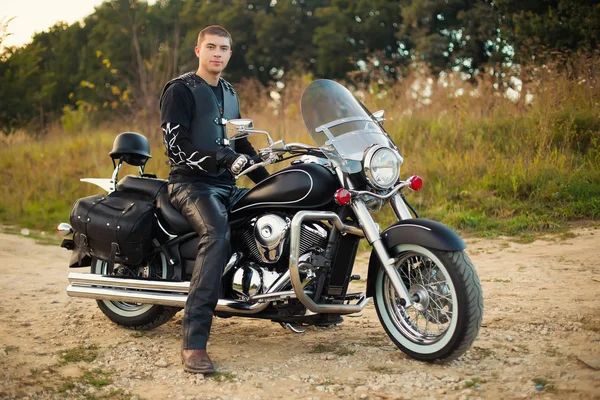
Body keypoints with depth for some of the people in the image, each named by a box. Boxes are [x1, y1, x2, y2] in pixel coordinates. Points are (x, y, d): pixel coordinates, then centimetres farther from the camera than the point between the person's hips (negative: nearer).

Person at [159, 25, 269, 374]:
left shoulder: (229, 93, 21)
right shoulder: (180, 90, -2)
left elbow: (241, 144, 28)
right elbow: (177, 147, -13)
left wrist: (268, 180, 18)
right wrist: (224, 159, -21)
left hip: (227, 186, 8)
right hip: (191, 183, -8)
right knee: (217, 233, -36)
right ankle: (194, 343, -41)